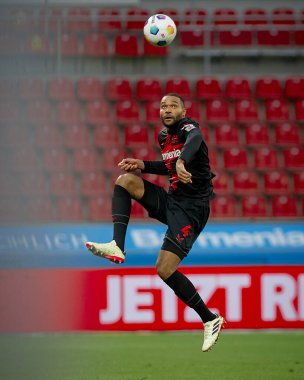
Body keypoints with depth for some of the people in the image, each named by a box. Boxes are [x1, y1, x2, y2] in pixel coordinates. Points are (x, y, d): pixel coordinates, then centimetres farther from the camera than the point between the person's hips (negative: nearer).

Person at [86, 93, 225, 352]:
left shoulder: (188, 128, -14)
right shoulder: (164, 136, 12)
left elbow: (194, 141, -39)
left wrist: (181, 161, -62)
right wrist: (143, 165, 11)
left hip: (191, 209, -8)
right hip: (170, 200, 8)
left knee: (165, 269, -16)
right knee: (125, 179, -3)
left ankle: (211, 320, -3)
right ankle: (117, 246, -13)